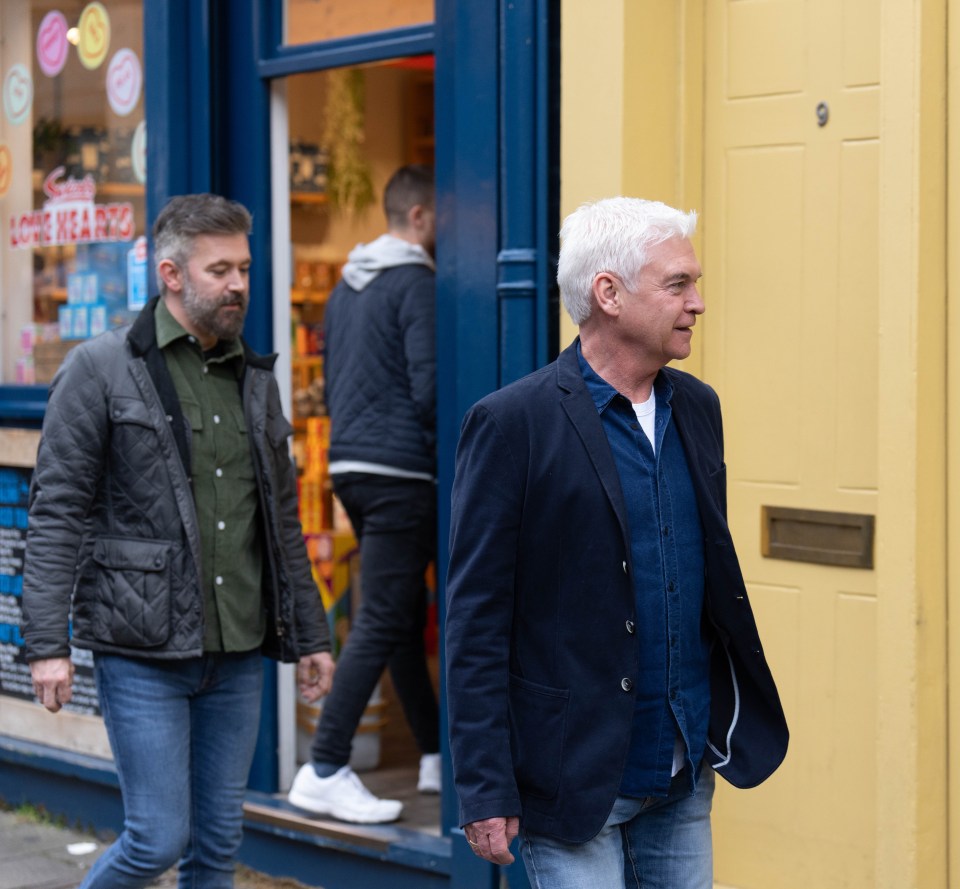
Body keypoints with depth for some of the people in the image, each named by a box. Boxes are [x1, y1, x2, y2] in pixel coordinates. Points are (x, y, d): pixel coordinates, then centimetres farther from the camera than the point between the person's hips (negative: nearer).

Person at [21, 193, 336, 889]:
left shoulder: (255, 378, 12)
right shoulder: (101, 370, -5)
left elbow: (283, 522, 19)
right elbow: (56, 515, -8)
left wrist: (310, 635, 17)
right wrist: (48, 643, -15)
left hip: (239, 654, 6)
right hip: (143, 653, -5)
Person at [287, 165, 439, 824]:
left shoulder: (346, 287, 17)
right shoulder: (416, 284, -11)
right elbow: (430, 387, -18)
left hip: (350, 466, 10)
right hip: (401, 472, -10)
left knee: (403, 614, 15)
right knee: (383, 622, -8)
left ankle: (436, 755, 23)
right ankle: (325, 771, -10)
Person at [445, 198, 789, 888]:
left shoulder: (696, 407, 9)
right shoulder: (513, 422, -11)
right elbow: (476, 619, -11)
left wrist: (733, 724, 9)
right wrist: (484, 791, -14)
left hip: (685, 778, 6)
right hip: (574, 774, -6)